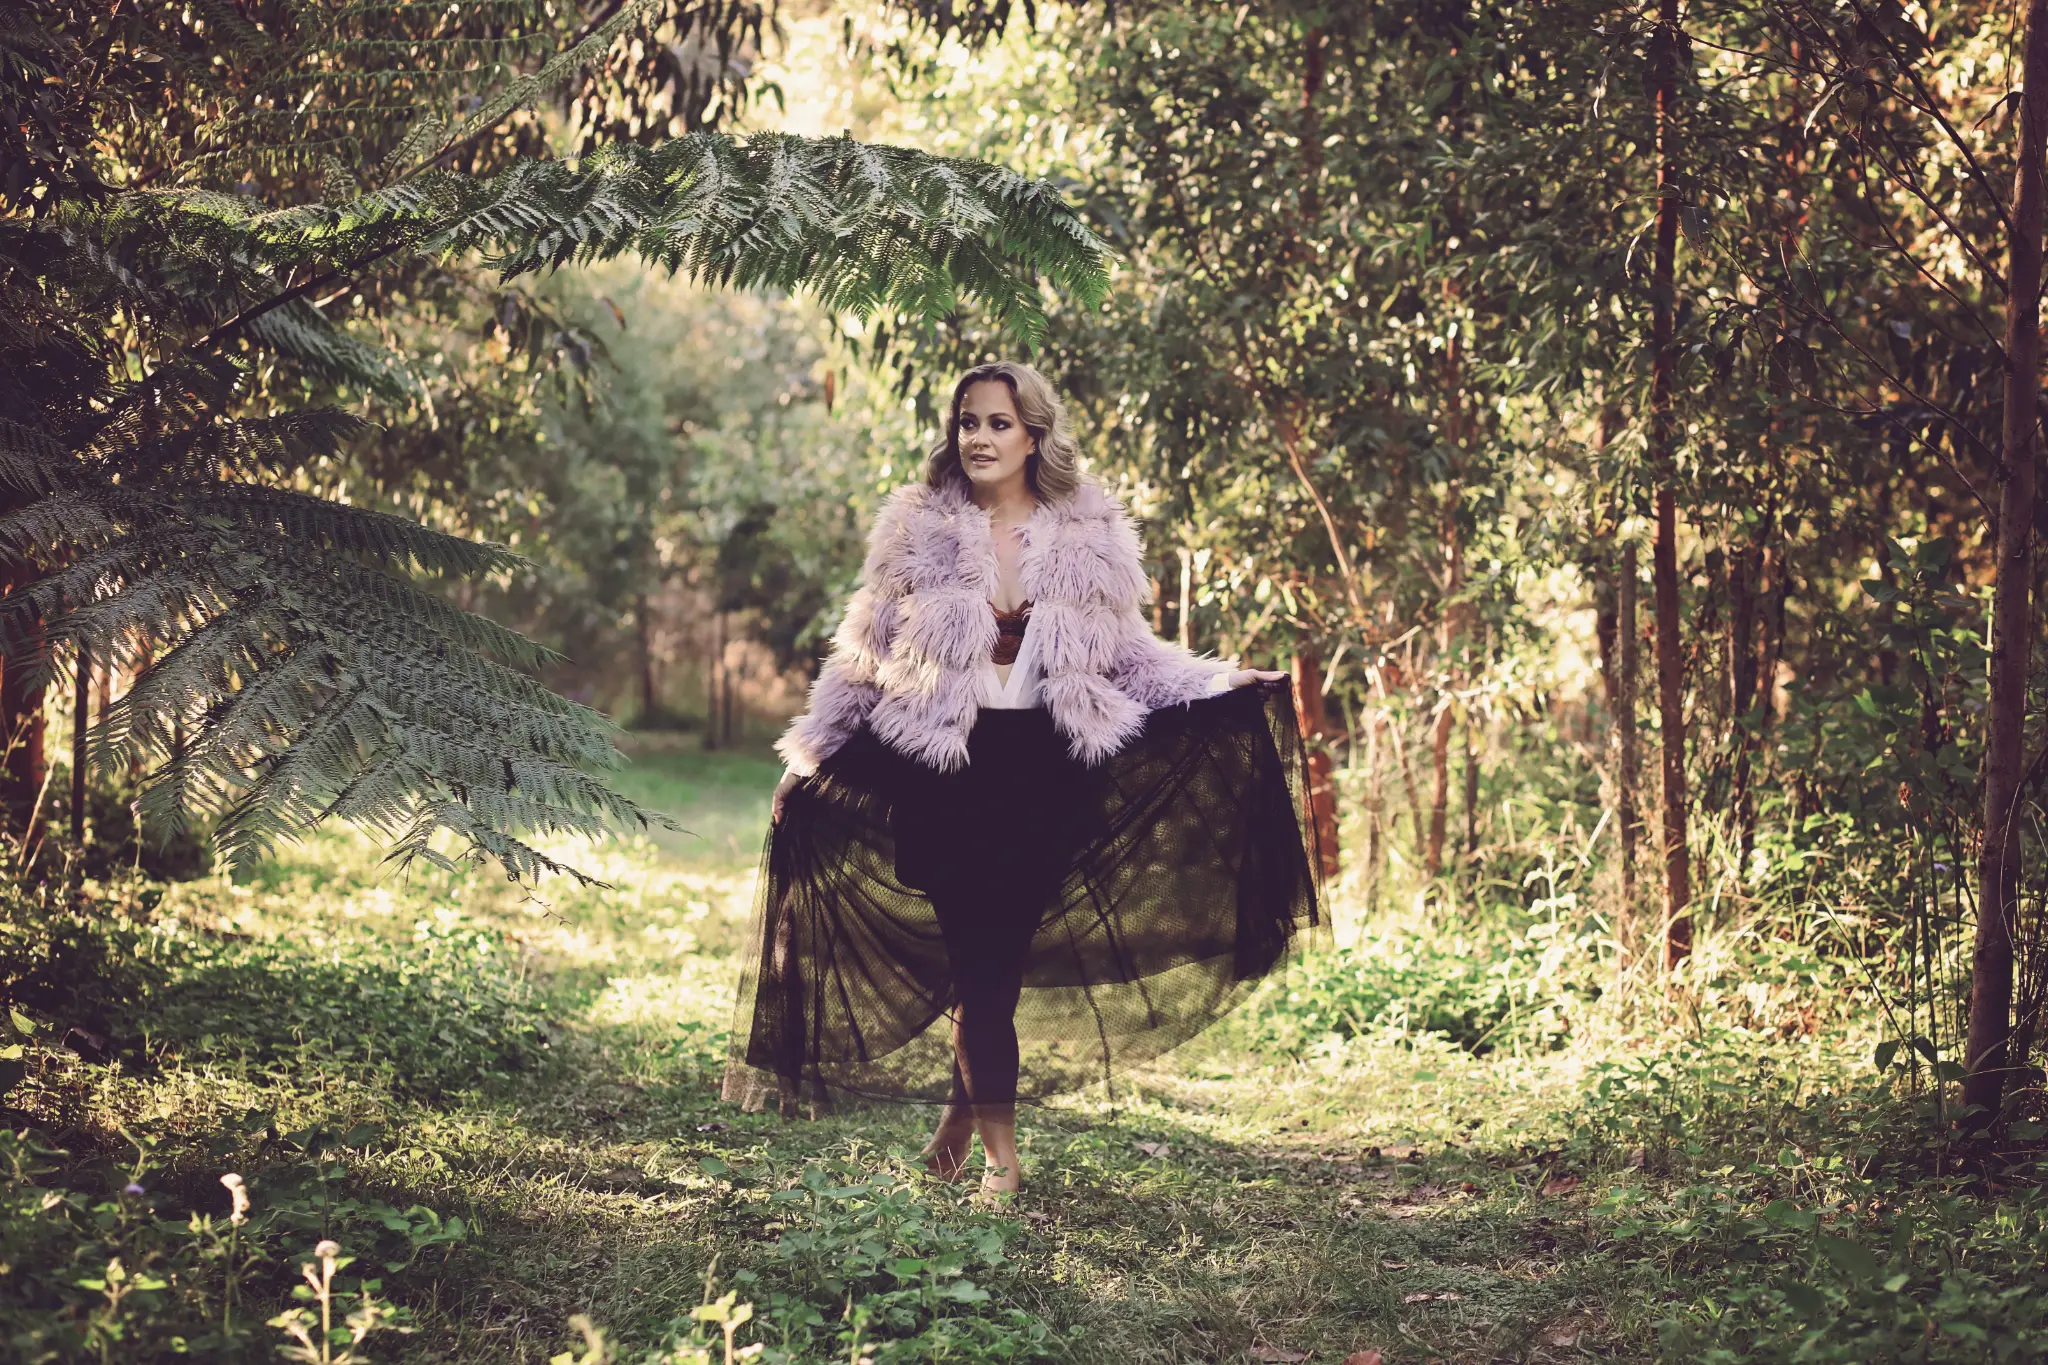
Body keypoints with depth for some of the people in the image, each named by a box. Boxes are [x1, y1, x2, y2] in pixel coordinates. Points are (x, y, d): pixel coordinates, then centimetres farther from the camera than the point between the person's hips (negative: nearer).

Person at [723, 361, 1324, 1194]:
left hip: (1047, 773, 1)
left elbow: (1125, 657, 12)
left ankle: (964, 1113, 22)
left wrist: (1231, 690, 2)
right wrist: (810, 763, 6)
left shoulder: (1087, 540, 6)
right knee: (980, 963, -4)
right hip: (946, 774, -1)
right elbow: (864, 657, 8)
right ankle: (1001, 1155, 5)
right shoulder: (917, 532, 4)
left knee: (999, 958, 0)